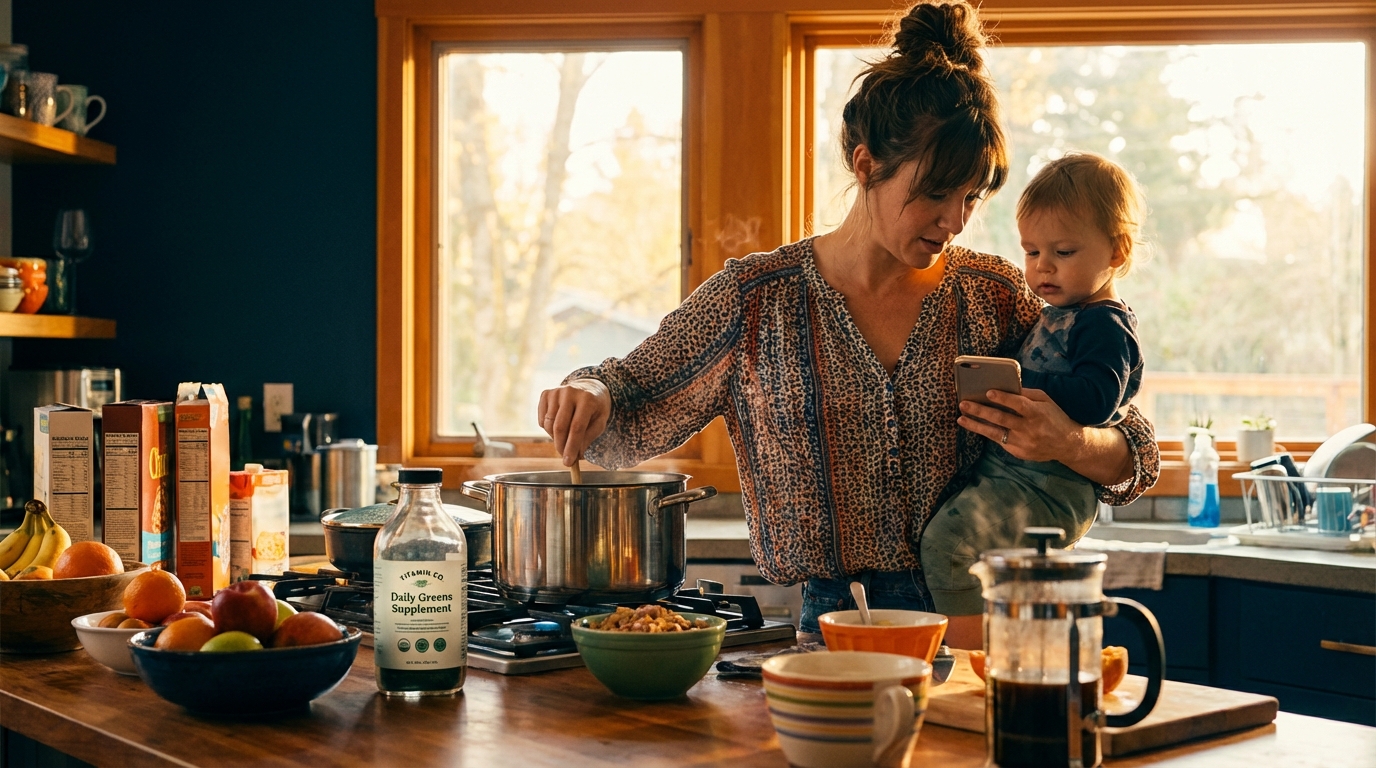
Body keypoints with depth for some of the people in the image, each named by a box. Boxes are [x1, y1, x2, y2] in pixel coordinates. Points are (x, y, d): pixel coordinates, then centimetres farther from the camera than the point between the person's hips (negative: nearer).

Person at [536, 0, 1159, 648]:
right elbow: (629, 419, 14)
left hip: (984, 621, 2)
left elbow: (1135, 455, 13)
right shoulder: (755, 301, 2)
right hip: (836, 629, -1)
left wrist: (1071, 445, -10)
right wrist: (590, 395, -9)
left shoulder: (994, 296, 6)